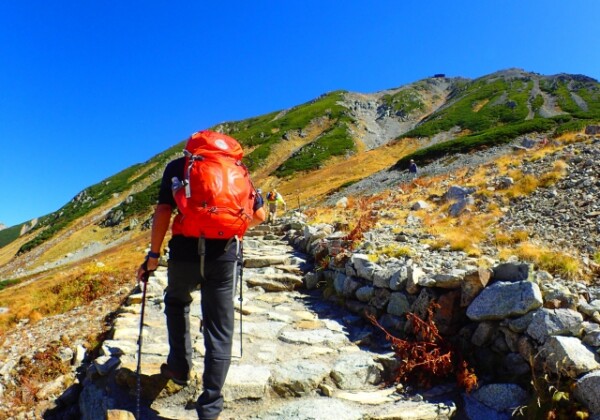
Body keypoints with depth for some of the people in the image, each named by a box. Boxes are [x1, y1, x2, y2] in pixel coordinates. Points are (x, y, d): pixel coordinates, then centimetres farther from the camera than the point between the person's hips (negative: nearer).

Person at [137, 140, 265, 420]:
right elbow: (259, 215, 11)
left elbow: (163, 210, -5)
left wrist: (153, 254, 0)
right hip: (224, 255, 1)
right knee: (219, 332, 9)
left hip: (186, 253, 0)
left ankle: (179, 366, 30)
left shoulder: (178, 167, 8)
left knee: (176, 302, 31)